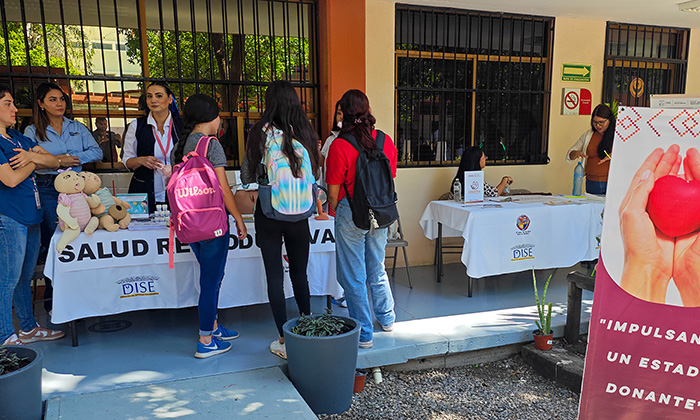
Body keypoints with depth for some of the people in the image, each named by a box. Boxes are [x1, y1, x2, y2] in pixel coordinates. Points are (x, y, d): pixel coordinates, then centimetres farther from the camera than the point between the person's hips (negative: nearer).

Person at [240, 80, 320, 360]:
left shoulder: (261, 134, -8)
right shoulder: (305, 134, -1)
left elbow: (246, 177, 0)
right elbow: (313, 175, 7)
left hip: (268, 213, -3)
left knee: (275, 276, 5)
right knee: (300, 273, 15)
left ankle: (284, 341, 11)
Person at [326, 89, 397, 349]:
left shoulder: (339, 146, -15)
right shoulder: (386, 142, -2)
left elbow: (333, 192, -11)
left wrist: (334, 211, 8)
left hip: (350, 213, -5)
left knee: (354, 276, 7)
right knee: (377, 269, 23)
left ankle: (363, 334, 16)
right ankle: (386, 318, 40)